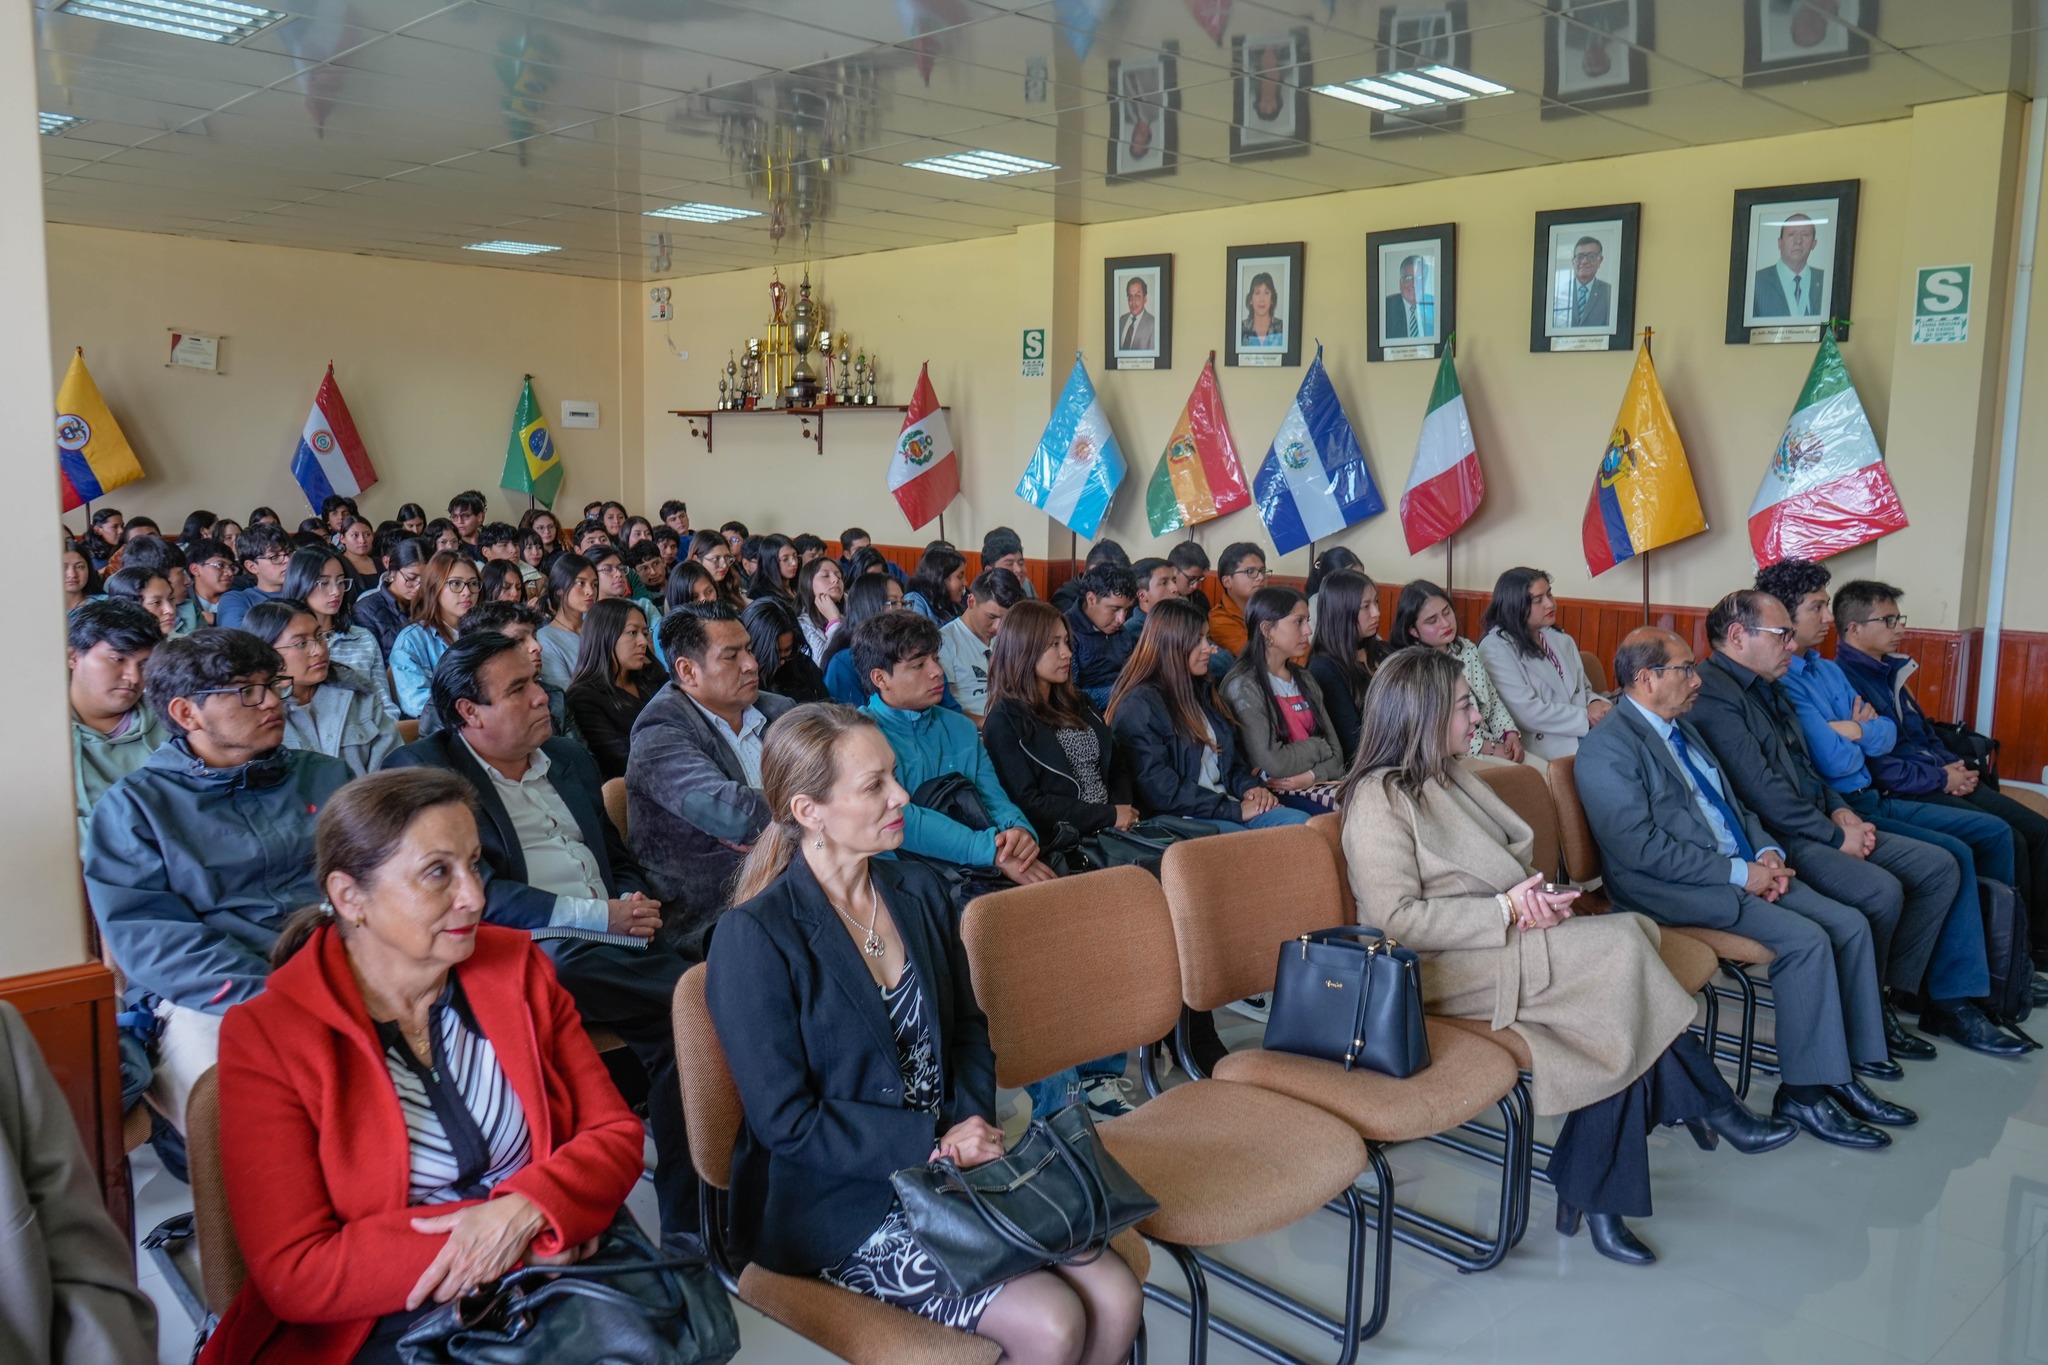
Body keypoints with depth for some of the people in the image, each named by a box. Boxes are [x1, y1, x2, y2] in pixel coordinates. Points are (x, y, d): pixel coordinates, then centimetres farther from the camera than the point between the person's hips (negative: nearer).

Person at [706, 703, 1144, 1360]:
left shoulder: (920, 890, 5)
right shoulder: (756, 937, -15)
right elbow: (785, 1121, -15)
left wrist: (971, 1129, -6)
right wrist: (933, 1144, -18)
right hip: (837, 1204, -6)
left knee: (1116, 1300, -11)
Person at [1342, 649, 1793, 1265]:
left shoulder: (1450, 775, 16)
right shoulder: (1379, 800, -12)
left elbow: (1509, 862, 20)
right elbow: (1397, 919, -18)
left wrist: (1533, 895, -4)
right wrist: (1507, 910, -18)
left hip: (1508, 937, 8)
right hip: (1445, 968, -8)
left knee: (1621, 1019, -18)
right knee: (1621, 944, -20)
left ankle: (1596, 1197, -10)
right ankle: (1710, 1106, -1)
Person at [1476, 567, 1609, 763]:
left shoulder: (1562, 641, 18)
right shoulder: (1495, 647, -7)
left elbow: (1583, 691, 20)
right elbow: (1527, 713, -14)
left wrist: (1595, 704, -3)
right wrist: (1586, 717, -13)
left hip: (1582, 736, 7)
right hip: (1546, 747, -7)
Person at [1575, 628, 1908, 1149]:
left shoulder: (1682, 728, 16)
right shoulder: (1607, 749, -14)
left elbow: (1735, 806, 22)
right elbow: (1642, 848, -21)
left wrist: (1768, 853, 1)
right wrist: (1739, 873, -18)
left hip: (1744, 871, 9)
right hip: (1677, 891, -9)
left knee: (1850, 924, -3)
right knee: (1806, 939, -22)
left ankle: (1851, 1068, 6)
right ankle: (1803, 1091, -9)